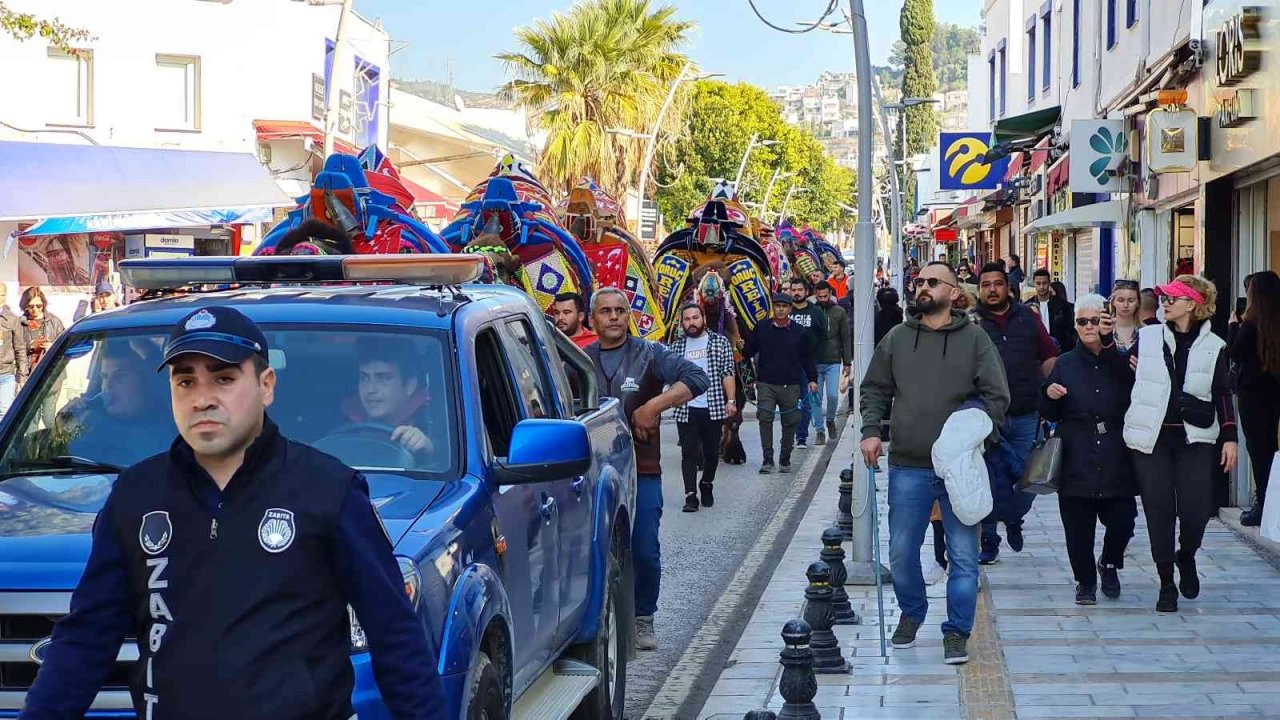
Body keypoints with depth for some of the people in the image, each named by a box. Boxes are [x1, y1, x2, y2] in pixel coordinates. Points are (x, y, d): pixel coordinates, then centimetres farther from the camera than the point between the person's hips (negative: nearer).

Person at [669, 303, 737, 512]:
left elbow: (728, 373, 0)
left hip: (713, 408, -1)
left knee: (712, 452, 9)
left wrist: (731, 401, -8)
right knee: (689, 453, -4)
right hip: (685, 410, 1)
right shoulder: (677, 347, 11)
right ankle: (690, 496, -4)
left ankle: (707, 485, 32)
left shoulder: (720, 342, 4)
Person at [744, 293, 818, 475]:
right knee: (765, 419, -11)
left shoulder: (800, 332, 5)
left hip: (790, 385, 1)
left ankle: (785, 460, 17)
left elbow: (807, 358, 10)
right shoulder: (761, 328, 5)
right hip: (766, 383, -1)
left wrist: (812, 379, 2)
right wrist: (741, 349, -13)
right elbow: (749, 351, 9)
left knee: (790, 422, 5)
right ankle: (767, 459, -7)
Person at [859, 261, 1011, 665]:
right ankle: (911, 613, 33)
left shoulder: (974, 339, 1)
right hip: (908, 466, 2)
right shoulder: (896, 339, 8)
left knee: (964, 554, 0)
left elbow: (996, 396, -1)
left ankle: (957, 631, 12)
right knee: (902, 552, 9)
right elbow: (875, 389, 14)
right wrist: (871, 430, -1)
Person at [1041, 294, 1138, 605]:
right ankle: (1085, 582, 16)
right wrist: (1049, 395, -8)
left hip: (1114, 460, -1)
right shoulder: (1065, 364, 11)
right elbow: (1050, 415, 14)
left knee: (1122, 521, -4)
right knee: (1078, 528, -1)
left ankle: (1109, 564, 25)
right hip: (1076, 461, 1)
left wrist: (1108, 341, -24)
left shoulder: (1120, 361, 8)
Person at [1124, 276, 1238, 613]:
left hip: (1194, 439, -1)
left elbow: (1223, 395, 7)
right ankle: (1166, 584, 12)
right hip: (1152, 438, 1)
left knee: (1196, 509, -8)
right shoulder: (1147, 338, 5)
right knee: (1159, 510, 0)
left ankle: (1186, 557, 25)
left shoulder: (1213, 347, 4)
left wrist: (1229, 437, 1)